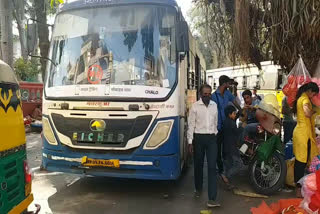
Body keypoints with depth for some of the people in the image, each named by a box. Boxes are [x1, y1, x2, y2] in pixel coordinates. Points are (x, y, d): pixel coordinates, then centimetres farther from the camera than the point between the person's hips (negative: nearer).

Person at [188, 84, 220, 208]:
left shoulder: (214, 105, 6)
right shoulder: (195, 106, -5)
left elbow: (216, 122, 15)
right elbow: (191, 124, -5)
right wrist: (190, 142, -9)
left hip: (212, 138, 2)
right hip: (199, 138, -2)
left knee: (212, 167, -6)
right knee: (198, 165, 12)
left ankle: (212, 199, -7)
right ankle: (198, 188, 37)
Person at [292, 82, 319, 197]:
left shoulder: (299, 98, 15)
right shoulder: (305, 99, -14)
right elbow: (307, 113, -31)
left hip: (298, 131, 9)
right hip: (304, 133, -9)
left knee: (298, 160, 16)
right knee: (302, 161, -5)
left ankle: (297, 184, 26)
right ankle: (299, 189, 1)